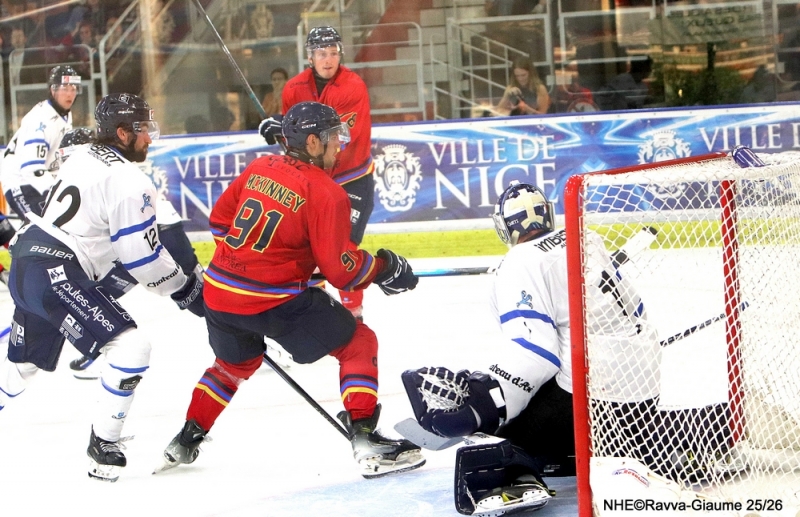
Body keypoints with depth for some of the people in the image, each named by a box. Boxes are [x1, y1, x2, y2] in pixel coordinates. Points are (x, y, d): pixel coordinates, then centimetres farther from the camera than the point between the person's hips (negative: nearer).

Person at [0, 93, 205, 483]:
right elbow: (144, 258, -12)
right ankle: (103, 445, -6)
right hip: (56, 274, -10)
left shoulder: (83, 158, 14)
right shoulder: (128, 181, -13)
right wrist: (187, 289, -2)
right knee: (131, 347, -10)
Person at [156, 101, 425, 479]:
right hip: (275, 301, -7)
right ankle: (366, 441, -7)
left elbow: (220, 218, 18)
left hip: (219, 290, 7)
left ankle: (185, 442, 39)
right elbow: (340, 268, -13)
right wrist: (385, 267, 3)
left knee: (235, 363, 33)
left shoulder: (260, 168, 8)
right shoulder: (325, 192, -12)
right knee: (358, 343, 4)